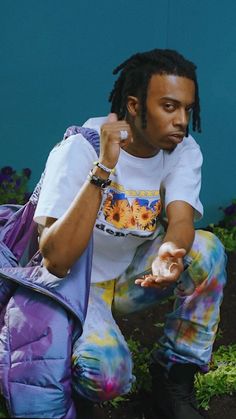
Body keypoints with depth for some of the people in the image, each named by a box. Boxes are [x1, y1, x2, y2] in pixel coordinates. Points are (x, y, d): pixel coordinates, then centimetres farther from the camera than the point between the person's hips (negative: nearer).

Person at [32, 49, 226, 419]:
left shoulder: (184, 150, -8)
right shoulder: (79, 149, -23)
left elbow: (181, 221, -24)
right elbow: (57, 261, -33)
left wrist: (170, 252, -49)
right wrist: (104, 167, -40)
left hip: (134, 276, 5)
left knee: (207, 249, -24)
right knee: (107, 377, -33)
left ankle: (174, 377, -10)